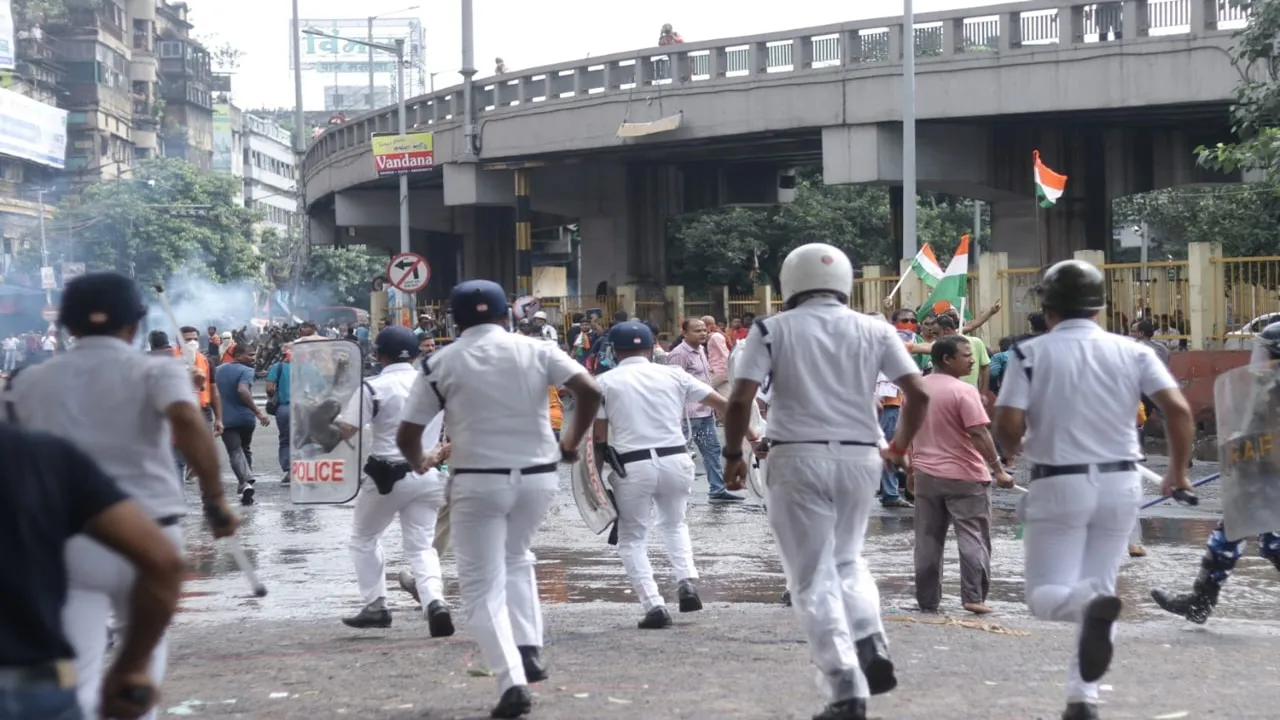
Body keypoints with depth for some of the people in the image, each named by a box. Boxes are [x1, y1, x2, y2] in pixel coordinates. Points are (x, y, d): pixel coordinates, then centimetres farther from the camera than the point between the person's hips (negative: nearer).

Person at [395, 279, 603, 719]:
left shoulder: (441, 362, 0)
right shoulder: (537, 351, 3)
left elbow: (407, 436, 1)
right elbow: (590, 391, -8)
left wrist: (418, 464, 22)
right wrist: (572, 441, 7)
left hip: (477, 481, -3)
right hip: (538, 476, 3)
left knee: (482, 586, 4)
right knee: (516, 558, 28)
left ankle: (512, 681, -11)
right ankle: (530, 651, 16)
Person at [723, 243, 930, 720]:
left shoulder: (773, 329, -1)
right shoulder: (875, 331, 6)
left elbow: (740, 400, -8)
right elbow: (918, 395, 0)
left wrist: (733, 455, 6)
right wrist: (900, 447, 16)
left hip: (799, 458, -3)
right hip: (860, 457, 3)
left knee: (814, 579, 3)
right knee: (847, 560, 24)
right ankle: (872, 649, 3)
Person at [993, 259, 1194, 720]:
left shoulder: (1031, 353, -4)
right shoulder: (1132, 352, 2)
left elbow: (1008, 427, -11)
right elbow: (1178, 409, -7)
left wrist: (1014, 450, 13)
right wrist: (1178, 469, 7)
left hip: (1059, 484, -3)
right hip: (1120, 484, 3)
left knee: (1045, 595, 1)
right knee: (1099, 586, 15)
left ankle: (1092, 605, -33)